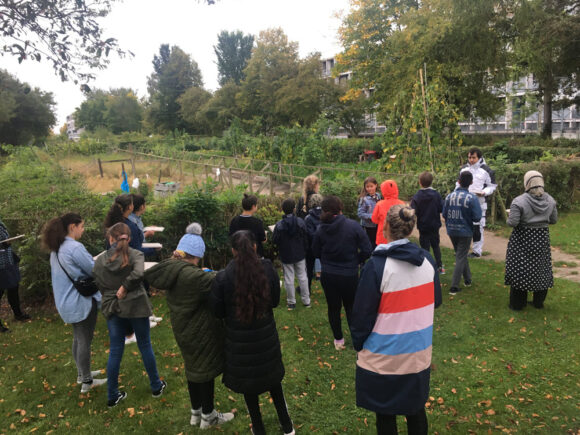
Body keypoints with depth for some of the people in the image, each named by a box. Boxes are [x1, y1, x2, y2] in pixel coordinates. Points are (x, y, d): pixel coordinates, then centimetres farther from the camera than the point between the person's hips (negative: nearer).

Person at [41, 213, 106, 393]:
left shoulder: (57, 249, 8)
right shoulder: (75, 247, -23)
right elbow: (94, 270, -17)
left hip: (67, 301, 9)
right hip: (81, 300, -9)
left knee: (78, 338, 22)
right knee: (85, 340, 2)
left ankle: (82, 373, 35)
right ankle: (87, 382, 14)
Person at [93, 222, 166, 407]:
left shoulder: (100, 261, 0)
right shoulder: (136, 255, -10)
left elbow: (99, 285, 2)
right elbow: (138, 274, -28)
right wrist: (125, 287, -14)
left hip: (112, 309, 3)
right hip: (136, 307, -2)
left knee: (115, 351, 12)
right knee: (145, 346, 13)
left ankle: (112, 395, 21)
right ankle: (156, 386, 27)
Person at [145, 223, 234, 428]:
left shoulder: (170, 269, -5)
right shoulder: (191, 275, -30)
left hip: (182, 328, 9)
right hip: (200, 332, -8)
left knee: (193, 367, 23)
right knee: (206, 369, 10)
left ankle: (196, 412, 40)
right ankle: (208, 416, 29)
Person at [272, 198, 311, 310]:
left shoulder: (279, 225, -18)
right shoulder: (300, 222, -12)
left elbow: (274, 241, -12)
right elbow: (305, 238, -4)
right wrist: (305, 250, 10)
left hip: (286, 256, -2)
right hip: (300, 255, 2)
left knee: (289, 279, 9)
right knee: (302, 276, 14)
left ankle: (291, 302, 19)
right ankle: (306, 301, 22)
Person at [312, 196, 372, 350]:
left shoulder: (320, 230, -10)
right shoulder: (353, 226, -17)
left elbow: (316, 253, 2)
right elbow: (367, 250, -15)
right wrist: (356, 261, 2)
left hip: (328, 276, 2)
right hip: (350, 275, -1)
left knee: (333, 307, 18)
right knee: (351, 307, 19)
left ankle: (338, 340, 32)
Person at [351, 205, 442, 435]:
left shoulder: (377, 266, -21)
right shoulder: (427, 260, -5)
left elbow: (363, 313, -14)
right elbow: (435, 301, 10)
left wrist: (358, 344, 2)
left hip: (384, 357, -5)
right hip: (419, 353, 5)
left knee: (385, 415, 14)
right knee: (416, 408, 23)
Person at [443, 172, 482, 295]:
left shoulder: (449, 196, -3)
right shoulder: (472, 198, -14)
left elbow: (444, 215, 5)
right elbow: (476, 219, -14)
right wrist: (476, 233, -1)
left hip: (452, 232, 4)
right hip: (465, 233, -4)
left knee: (461, 255, 22)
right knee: (461, 258, 3)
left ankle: (468, 279, 36)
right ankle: (454, 287, 2)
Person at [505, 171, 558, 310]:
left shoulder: (519, 201, -20)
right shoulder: (550, 200, -3)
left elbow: (512, 222, -21)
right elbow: (554, 220, 6)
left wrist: (509, 219, 0)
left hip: (522, 239, -4)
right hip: (542, 238, 4)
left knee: (519, 269, 6)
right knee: (541, 268, 17)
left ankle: (517, 304, 15)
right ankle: (539, 302, 30)